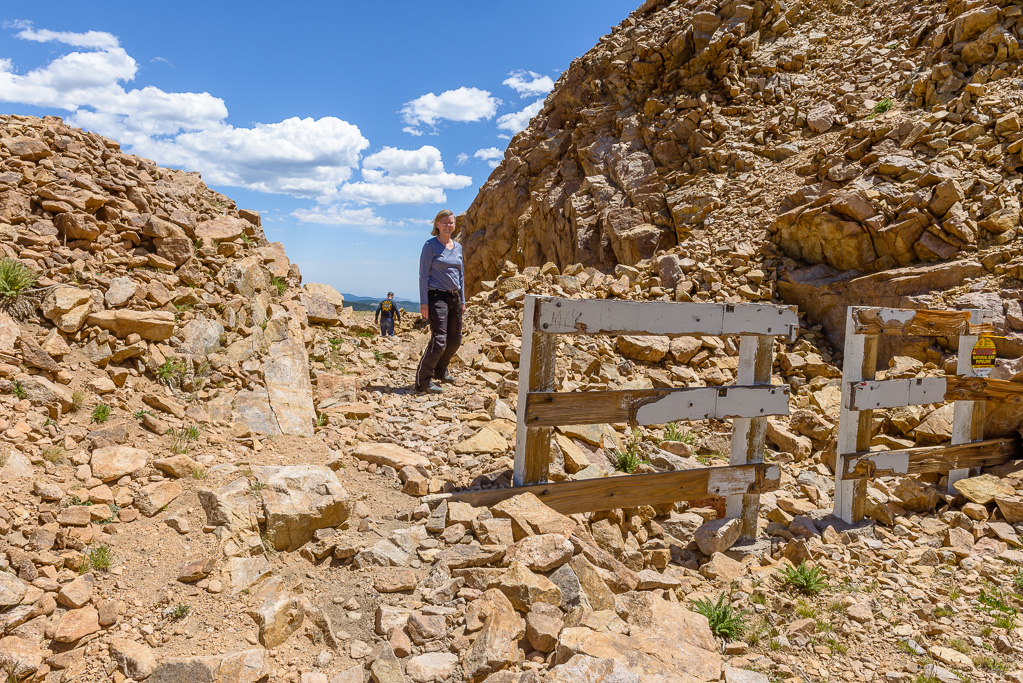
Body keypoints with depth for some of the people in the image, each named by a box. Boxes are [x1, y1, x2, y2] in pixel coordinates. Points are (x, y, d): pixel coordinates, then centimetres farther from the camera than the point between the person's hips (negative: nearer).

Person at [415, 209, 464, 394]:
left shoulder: (458, 247, 13)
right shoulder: (430, 245, -6)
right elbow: (424, 274, -9)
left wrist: (462, 300, 16)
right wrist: (424, 302, -15)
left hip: (454, 297, 7)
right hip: (437, 296, -7)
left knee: (455, 340, 14)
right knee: (439, 341, -14)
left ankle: (440, 371, 34)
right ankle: (423, 381, -6)